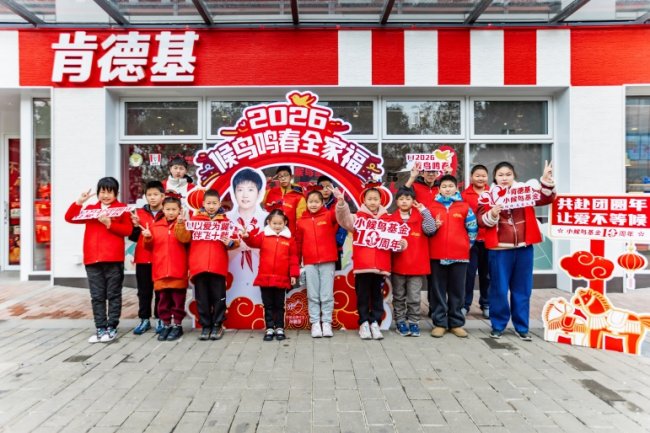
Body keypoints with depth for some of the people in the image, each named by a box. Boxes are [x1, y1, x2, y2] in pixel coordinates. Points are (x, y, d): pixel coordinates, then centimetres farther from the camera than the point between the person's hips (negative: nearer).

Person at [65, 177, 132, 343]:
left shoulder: (122, 208, 3)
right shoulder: (90, 209, 16)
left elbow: (128, 230, -6)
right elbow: (69, 218, 11)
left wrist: (110, 224, -17)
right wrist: (79, 202, 0)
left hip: (113, 259, -4)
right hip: (92, 259, 4)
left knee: (113, 295, 2)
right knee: (97, 296, 8)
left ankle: (112, 328, 10)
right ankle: (100, 328, 15)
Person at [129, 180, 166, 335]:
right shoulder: (139, 213, 6)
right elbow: (133, 237, 8)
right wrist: (136, 226, -9)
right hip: (143, 259, 3)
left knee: (161, 291, 7)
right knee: (144, 291, 11)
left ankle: (161, 320, 18)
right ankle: (144, 320, 23)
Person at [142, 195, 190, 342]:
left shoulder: (183, 224, 2)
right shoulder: (155, 226, 9)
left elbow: (185, 239, -17)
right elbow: (150, 246, 16)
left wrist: (180, 224, -27)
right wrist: (148, 238, -3)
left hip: (178, 270, -3)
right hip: (161, 269, 3)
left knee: (178, 299, 5)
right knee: (164, 299, 11)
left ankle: (177, 325, 16)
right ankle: (166, 325, 22)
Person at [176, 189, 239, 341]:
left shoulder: (225, 221, 6)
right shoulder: (195, 219, 8)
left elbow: (234, 241, 5)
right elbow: (184, 238, 1)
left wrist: (231, 243, -16)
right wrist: (182, 224, -14)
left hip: (218, 266, -1)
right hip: (198, 265, 1)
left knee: (218, 297, 5)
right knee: (202, 298, 7)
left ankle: (217, 325, 18)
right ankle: (205, 326, 18)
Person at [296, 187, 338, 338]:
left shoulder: (329, 216, 2)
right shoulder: (301, 222, 7)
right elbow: (298, 243, 11)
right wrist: (297, 263, 9)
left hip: (328, 261, -1)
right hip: (309, 263, 2)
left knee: (327, 295, 4)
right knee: (313, 295, 7)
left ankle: (327, 323, 13)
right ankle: (315, 323, 14)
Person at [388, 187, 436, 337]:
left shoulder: (420, 217, 3)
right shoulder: (392, 219, 3)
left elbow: (431, 230, -14)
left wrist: (424, 211, -14)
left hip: (417, 264, -1)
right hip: (398, 265, 1)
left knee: (414, 297, 5)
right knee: (399, 296, 11)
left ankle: (414, 322, 17)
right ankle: (400, 322, 21)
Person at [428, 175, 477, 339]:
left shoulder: (464, 207, 4)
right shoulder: (432, 206, 6)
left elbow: (473, 228, 8)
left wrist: (466, 245, 5)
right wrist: (434, 227, -13)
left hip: (459, 255, 0)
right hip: (437, 255, 0)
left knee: (457, 290, 7)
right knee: (438, 290, 5)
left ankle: (456, 323, 18)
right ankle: (439, 323, 14)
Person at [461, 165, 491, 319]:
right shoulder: (464, 194, -1)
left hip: (488, 239, 2)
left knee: (487, 273, 11)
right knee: (469, 273, 3)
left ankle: (486, 305, 24)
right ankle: (465, 304, 15)